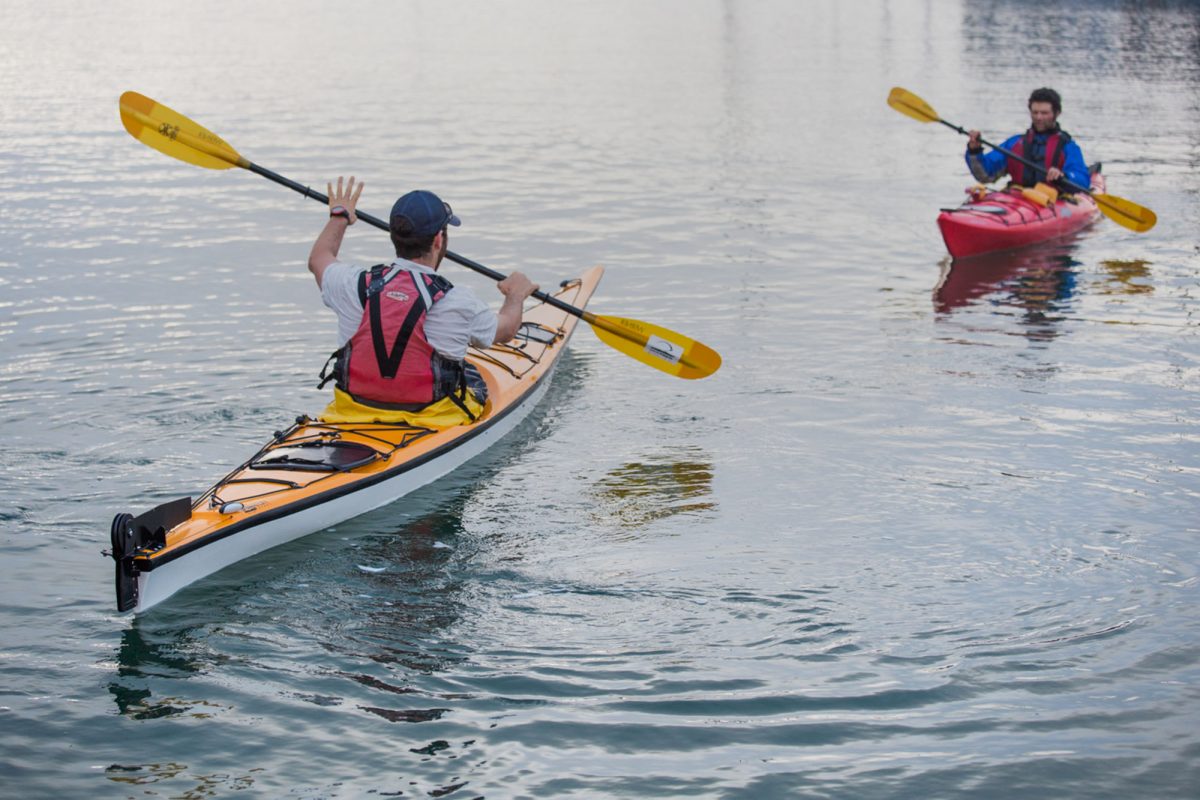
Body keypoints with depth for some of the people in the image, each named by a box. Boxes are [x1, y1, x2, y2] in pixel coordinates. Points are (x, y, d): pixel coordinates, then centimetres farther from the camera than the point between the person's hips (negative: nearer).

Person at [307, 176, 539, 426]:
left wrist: (339, 216, 36)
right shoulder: (458, 302, -17)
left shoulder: (357, 284, -10)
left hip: (354, 413, 4)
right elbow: (505, 329, 7)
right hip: (432, 421, -4)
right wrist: (516, 295, 29)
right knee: (472, 376, 27)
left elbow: (318, 258, 16)